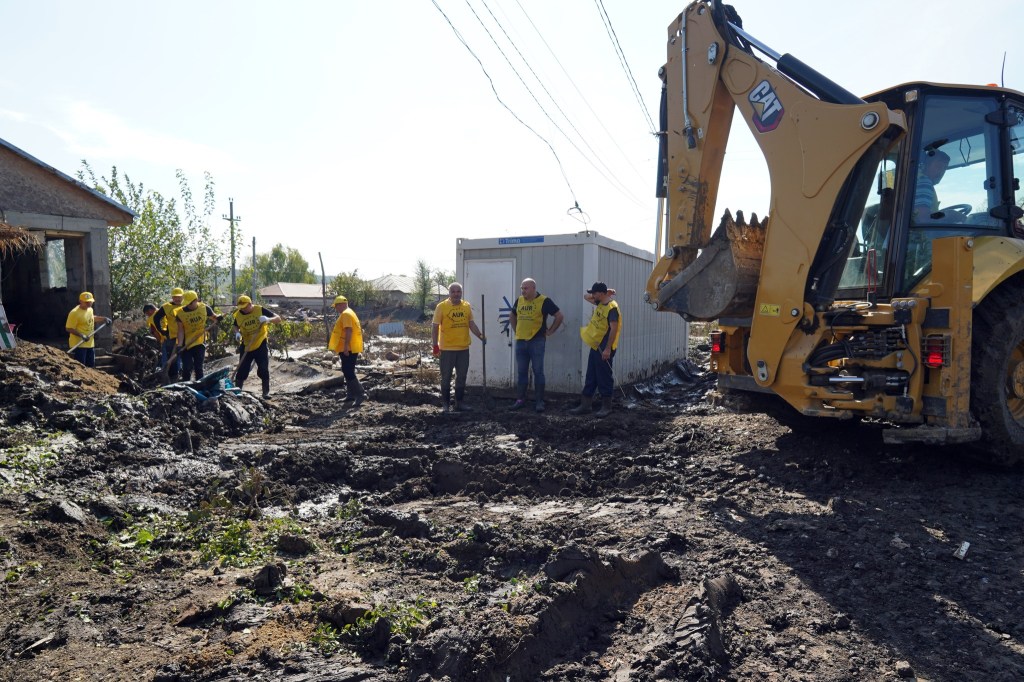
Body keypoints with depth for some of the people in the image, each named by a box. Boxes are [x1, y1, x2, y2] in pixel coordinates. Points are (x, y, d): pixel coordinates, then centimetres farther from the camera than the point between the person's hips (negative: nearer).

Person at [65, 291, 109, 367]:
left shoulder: (90, 309, 7)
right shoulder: (75, 313, -18)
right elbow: (68, 328, -19)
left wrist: (104, 319, 17)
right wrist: (81, 335, -28)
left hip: (90, 344, 8)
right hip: (78, 345, -8)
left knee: (91, 366, 15)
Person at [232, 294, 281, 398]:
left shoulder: (260, 310, -12)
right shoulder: (238, 315, -2)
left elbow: (278, 318, -11)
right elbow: (236, 327, 15)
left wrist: (268, 319, -31)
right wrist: (237, 333, -7)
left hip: (261, 345, -3)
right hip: (246, 346, 3)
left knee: (264, 370, -3)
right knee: (241, 370, 5)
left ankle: (266, 392, 8)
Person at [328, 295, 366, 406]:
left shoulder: (345, 314, -13)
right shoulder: (350, 313, 20)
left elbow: (348, 330, -24)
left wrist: (346, 346, -27)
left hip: (348, 349, -11)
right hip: (351, 349, 11)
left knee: (348, 372, -13)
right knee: (349, 371, 16)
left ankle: (360, 394, -16)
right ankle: (351, 395, 21)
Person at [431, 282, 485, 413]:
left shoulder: (467, 306, 7)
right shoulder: (441, 306, -6)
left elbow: (471, 323, 10)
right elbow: (435, 327, -6)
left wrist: (480, 336, -5)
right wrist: (435, 345, -12)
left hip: (463, 348, 4)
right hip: (447, 349, -4)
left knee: (461, 377, 10)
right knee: (446, 377, 4)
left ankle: (459, 403, 21)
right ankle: (445, 404, 14)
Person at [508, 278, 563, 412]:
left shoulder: (544, 301, -6)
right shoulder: (519, 301, 10)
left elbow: (559, 316, -2)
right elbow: (512, 316, 27)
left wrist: (550, 331, -2)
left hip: (537, 341, -5)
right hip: (520, 341, 5)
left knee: (538, 372, -1)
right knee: (521, 372, 9)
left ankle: (539, 401, 6)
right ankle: (520, 399, 17)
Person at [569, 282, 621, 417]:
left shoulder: (612, 308, -18)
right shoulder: (600, 303, 9)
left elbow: (614, 329, -22)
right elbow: (586, 297, 26)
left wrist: (608, 349, -24)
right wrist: (600, 294, 8)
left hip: (604, 349, -9)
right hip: (595, 346, 9)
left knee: (604, 378, 0)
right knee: (590, 377, 12)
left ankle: (606, 406, 10)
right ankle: (586, 404, 18)